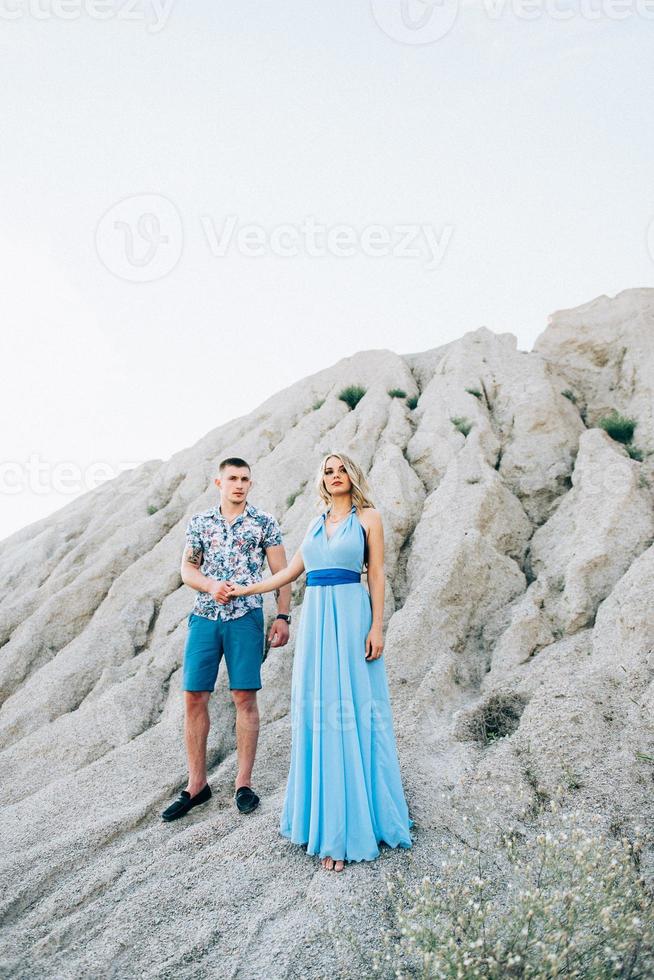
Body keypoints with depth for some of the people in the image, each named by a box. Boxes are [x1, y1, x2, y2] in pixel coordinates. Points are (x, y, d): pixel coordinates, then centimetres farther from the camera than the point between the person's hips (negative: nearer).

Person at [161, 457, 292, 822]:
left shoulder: (265, 522, 4)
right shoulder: (199, 523, 10)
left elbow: (282, 573, 3)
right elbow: (187, 570, 9)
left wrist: (283, 617, -5)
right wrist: (211, 585, -11)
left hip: (246, 618, -2)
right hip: (204, 617, 3)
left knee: (245, 697, 0)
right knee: (194, 698, 3)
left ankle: (244, 783, 14)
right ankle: (197, 784, 16)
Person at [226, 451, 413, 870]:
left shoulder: (368, 517, 3)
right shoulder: (316, 523, 17)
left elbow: (376, 575, -2)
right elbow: (290, 572, 21)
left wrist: (377, 626, -10)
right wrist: (244, 589, 24)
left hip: (352, 618, -5)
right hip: (316, 619, 5)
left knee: (353, 712, -3)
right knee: (319, 713, 6)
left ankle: (356, 821, 7)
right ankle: (326, 818, 16)